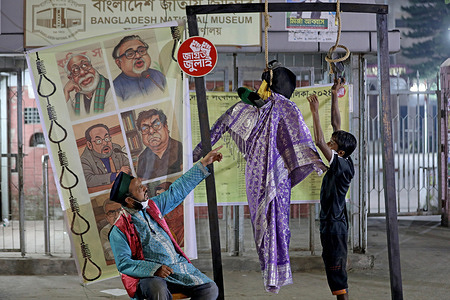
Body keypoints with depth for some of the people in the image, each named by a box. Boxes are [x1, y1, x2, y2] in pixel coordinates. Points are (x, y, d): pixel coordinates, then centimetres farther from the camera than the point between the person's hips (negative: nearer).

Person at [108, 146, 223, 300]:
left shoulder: (152, 206, 11)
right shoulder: (119, 231, -8)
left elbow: (177, 190, 19)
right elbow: (123, 263, -13)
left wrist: (203, 163, 19)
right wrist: (154, 269, -27)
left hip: (179, 266, 7)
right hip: (149, 276, -7)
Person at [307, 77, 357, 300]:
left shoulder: (342, 165, -19)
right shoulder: (341, 162, 5)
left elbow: (319, 142, -28)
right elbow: (336, 124, 9)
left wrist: (315, 112, -25)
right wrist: (334, 95, 8)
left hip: (335, 223, -10)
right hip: (329, 221, 10)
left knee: (336, 268, -7)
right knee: (333, 266, 14)